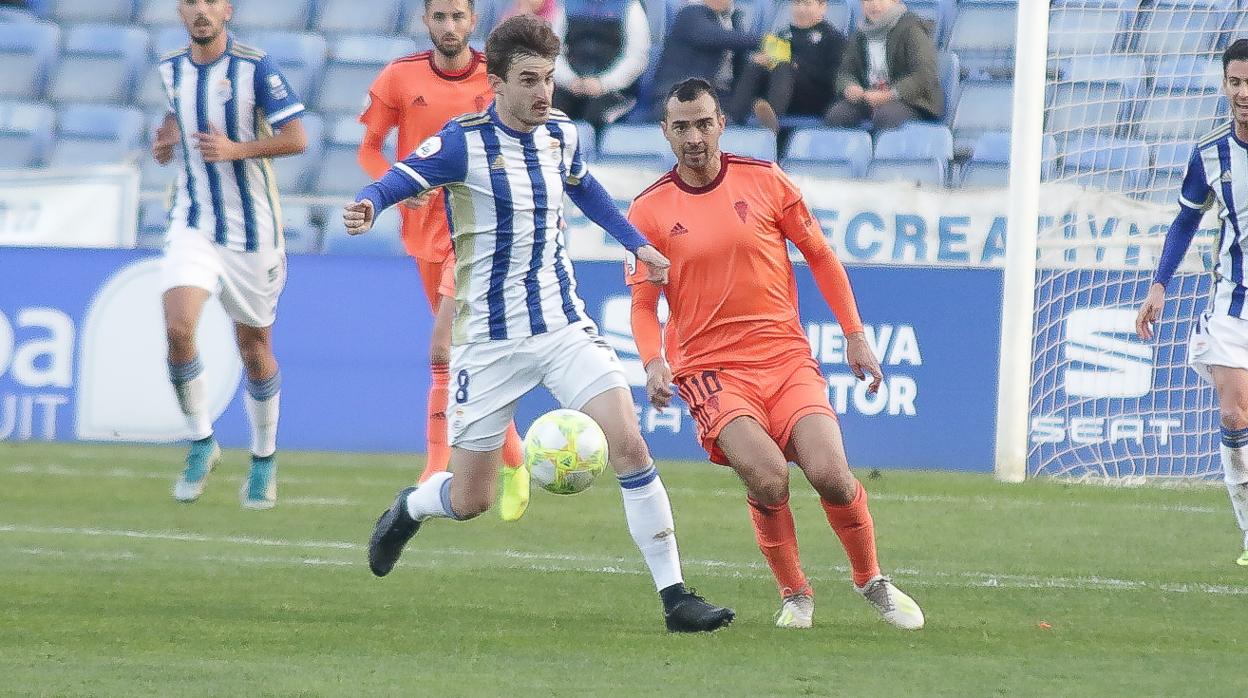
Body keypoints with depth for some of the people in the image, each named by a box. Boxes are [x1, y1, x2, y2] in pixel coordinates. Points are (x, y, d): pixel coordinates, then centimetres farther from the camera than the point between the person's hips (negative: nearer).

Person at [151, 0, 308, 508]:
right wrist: (166, 142, 3)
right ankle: (202, 443, -2)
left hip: (252, 229, -3)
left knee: (254, 348, 8)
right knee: (178, 328, -19)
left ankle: (264, 458, 28)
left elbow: (296, 139, -13)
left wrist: (236, 150, -26)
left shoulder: (255, 68, -11)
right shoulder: (171, 69, 5)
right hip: (193, 224, 3)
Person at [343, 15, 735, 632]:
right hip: (490, 341, -4)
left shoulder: (560, 134, 4)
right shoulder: (466, 142, -13)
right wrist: (367, 205, -46)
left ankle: (674, 596, -11)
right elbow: (404, 177, -24)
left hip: (563, 325, 4)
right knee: (469, 500, 2)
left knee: (629, 445, -15)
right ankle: (409, 509, 39)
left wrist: (635, 242, 25)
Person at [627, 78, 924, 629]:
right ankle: (794, 594, -3)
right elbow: (643, 304, 5)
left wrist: (855, 336, 9)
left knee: (830, 475, -17)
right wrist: (653, 362, -14)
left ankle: (871, 580, 10)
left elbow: (820, 257, 12)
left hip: (787, 358, 1)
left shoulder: (766, 182, 3)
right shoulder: (649, 210, 1)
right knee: (766, 475, -26)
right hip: (710, 370, -1)